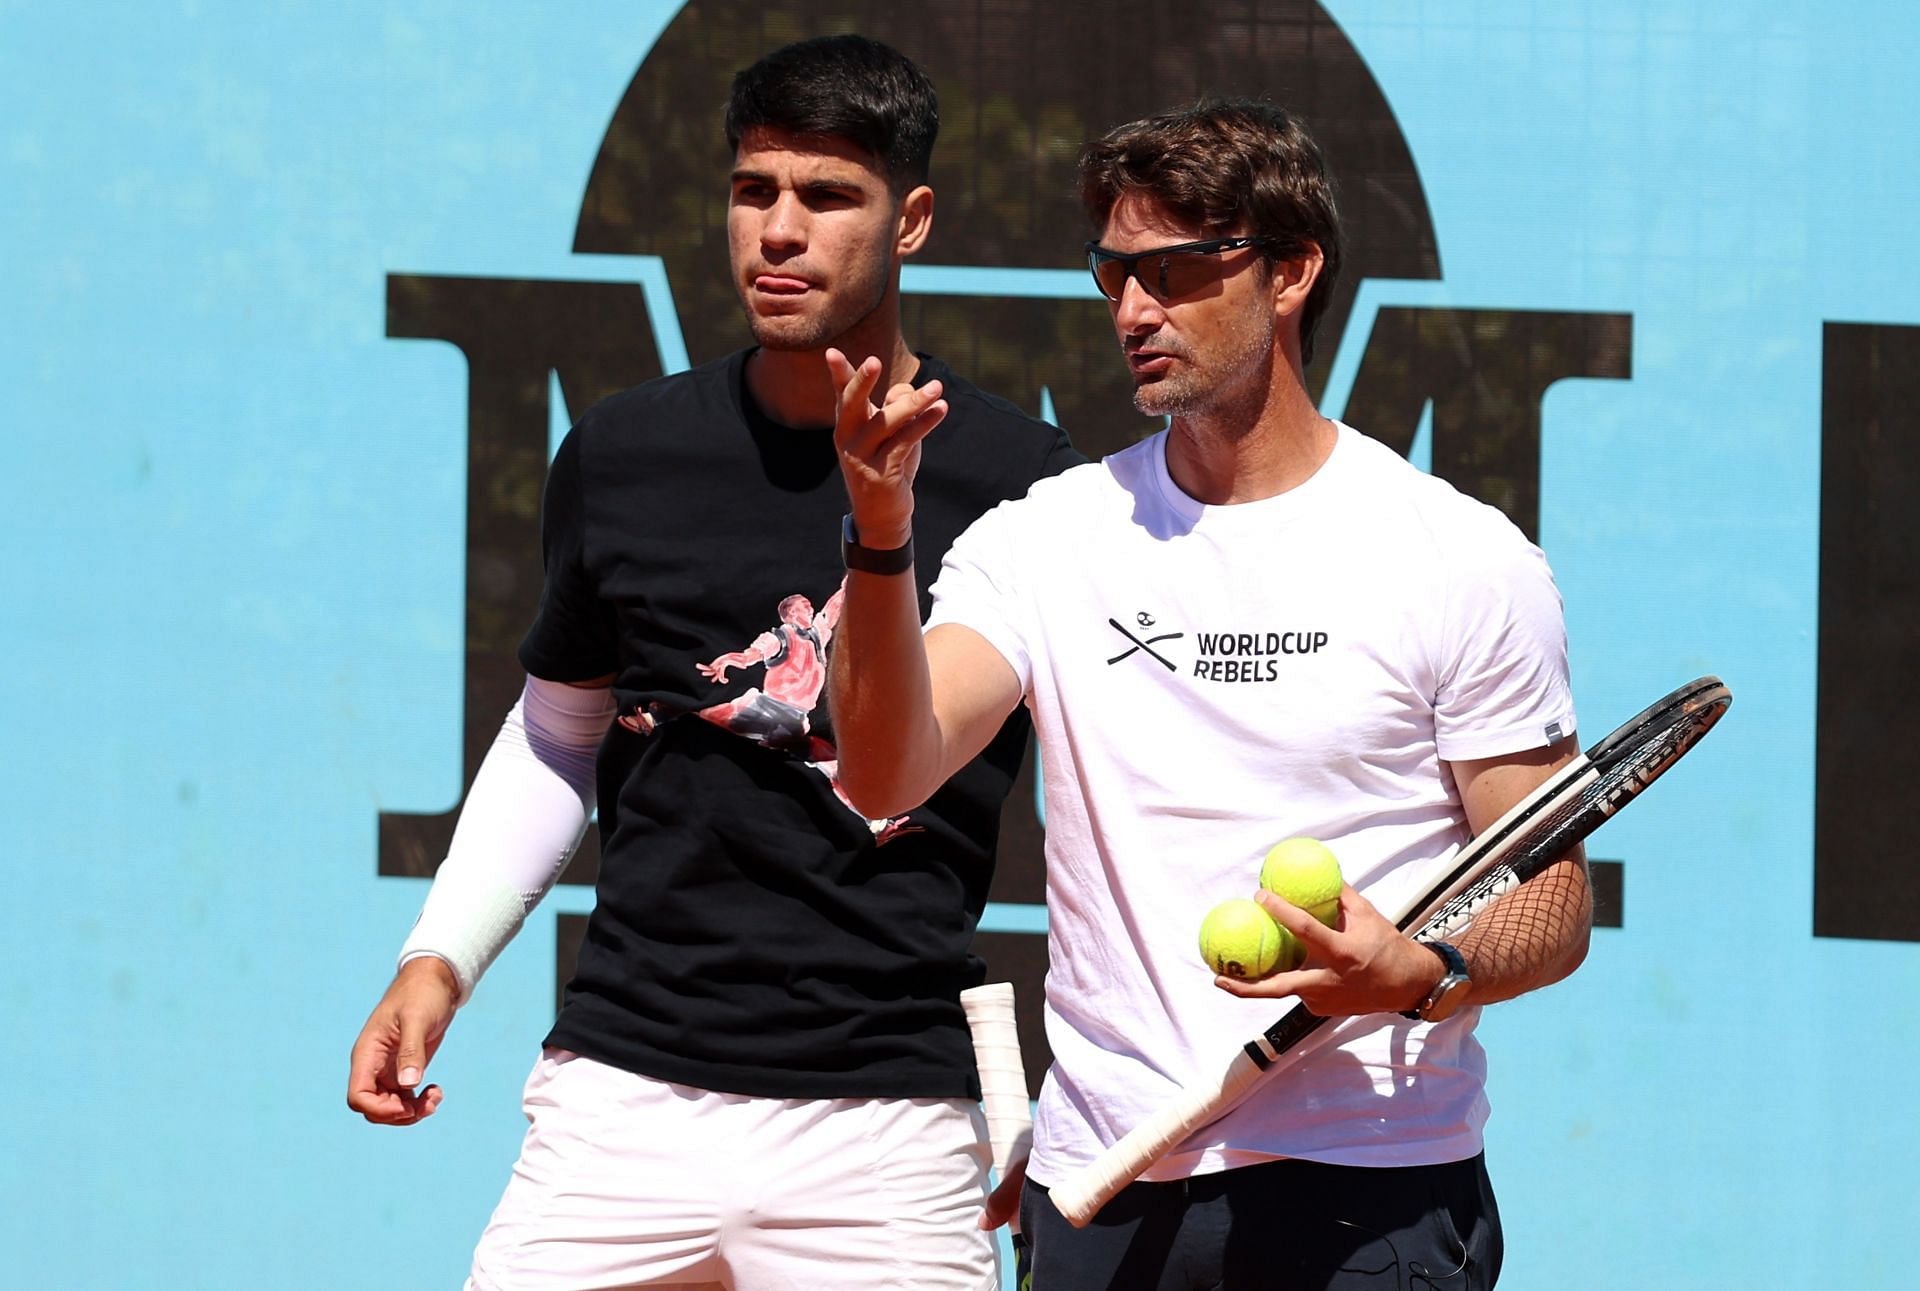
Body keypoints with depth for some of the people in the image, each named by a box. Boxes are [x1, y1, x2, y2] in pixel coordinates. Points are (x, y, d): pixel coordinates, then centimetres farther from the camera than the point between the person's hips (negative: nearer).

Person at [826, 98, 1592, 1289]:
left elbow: (1554, 906, 0)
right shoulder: (1046, 540, 5)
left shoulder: (1467, 559, -2)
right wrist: (884, 540, -24)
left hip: (1372, 1195, -2)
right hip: (1101, 1191, 2)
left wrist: (1418, 975, -20)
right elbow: (888, 777, -10)